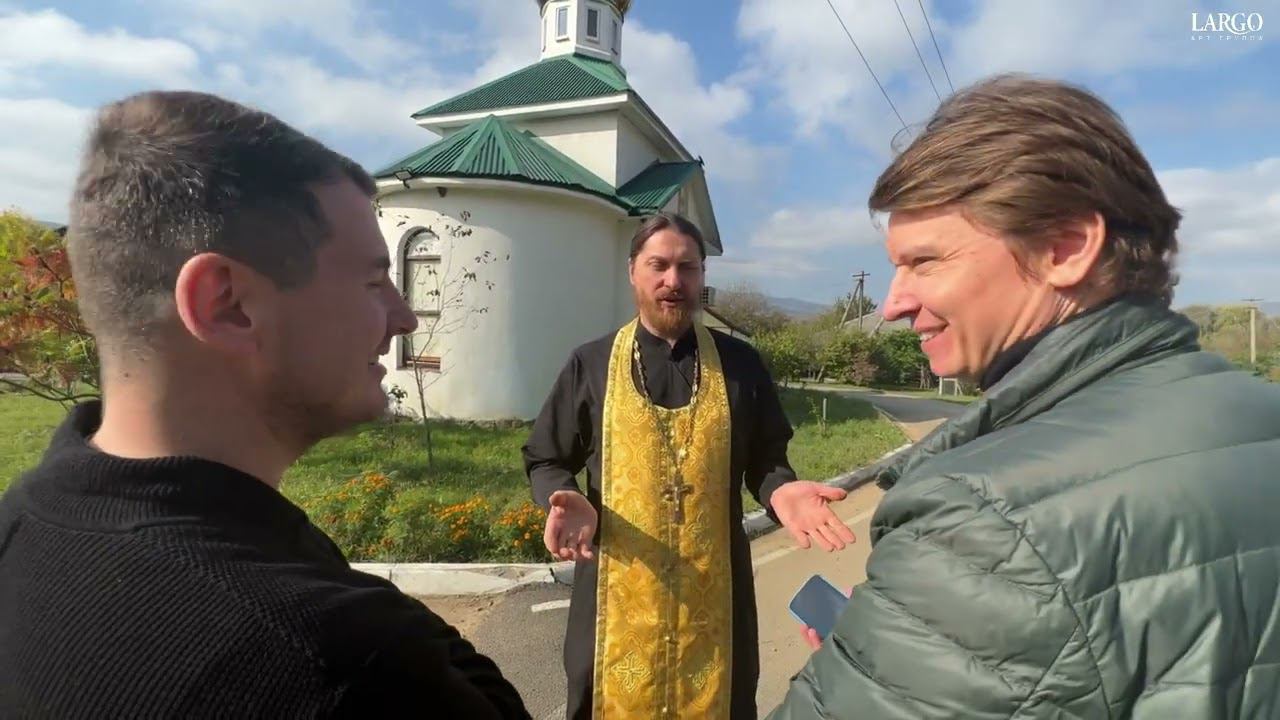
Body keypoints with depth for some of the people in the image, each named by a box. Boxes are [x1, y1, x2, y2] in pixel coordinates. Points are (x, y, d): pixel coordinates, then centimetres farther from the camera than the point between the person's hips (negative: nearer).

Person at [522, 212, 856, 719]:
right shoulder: (590, 365, -1)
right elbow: (545, 461, 5)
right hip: (618, 593, 0)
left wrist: (780, 490, -14)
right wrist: (567, 501, -16)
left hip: (713, 592, 1)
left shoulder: (740, 364, 2)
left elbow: (765, 456, 8)